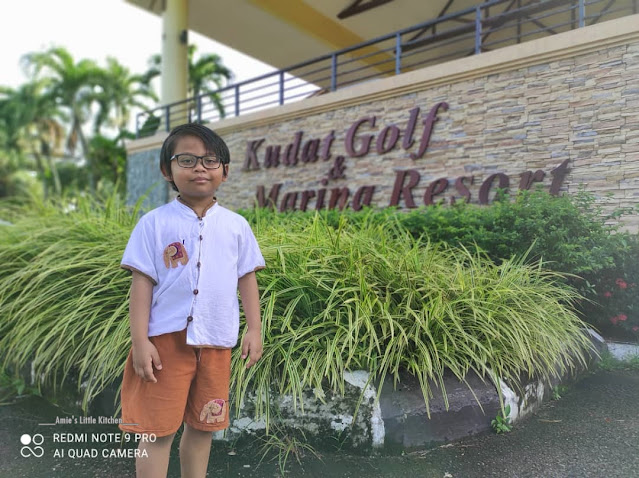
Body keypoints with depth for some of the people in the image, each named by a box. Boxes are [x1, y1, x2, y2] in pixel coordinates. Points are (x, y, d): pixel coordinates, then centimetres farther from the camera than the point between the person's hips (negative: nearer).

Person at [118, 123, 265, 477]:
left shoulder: (236, 226, 3)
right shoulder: (154, 223, -4)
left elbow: (247, 278, 7)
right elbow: (142, 281, -5)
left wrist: (254, 329, 2)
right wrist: (140, 341, -9)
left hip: (216, 342, 3)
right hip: (166, 339, -2)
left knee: (202, 427, 16)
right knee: (157, 430, 5)